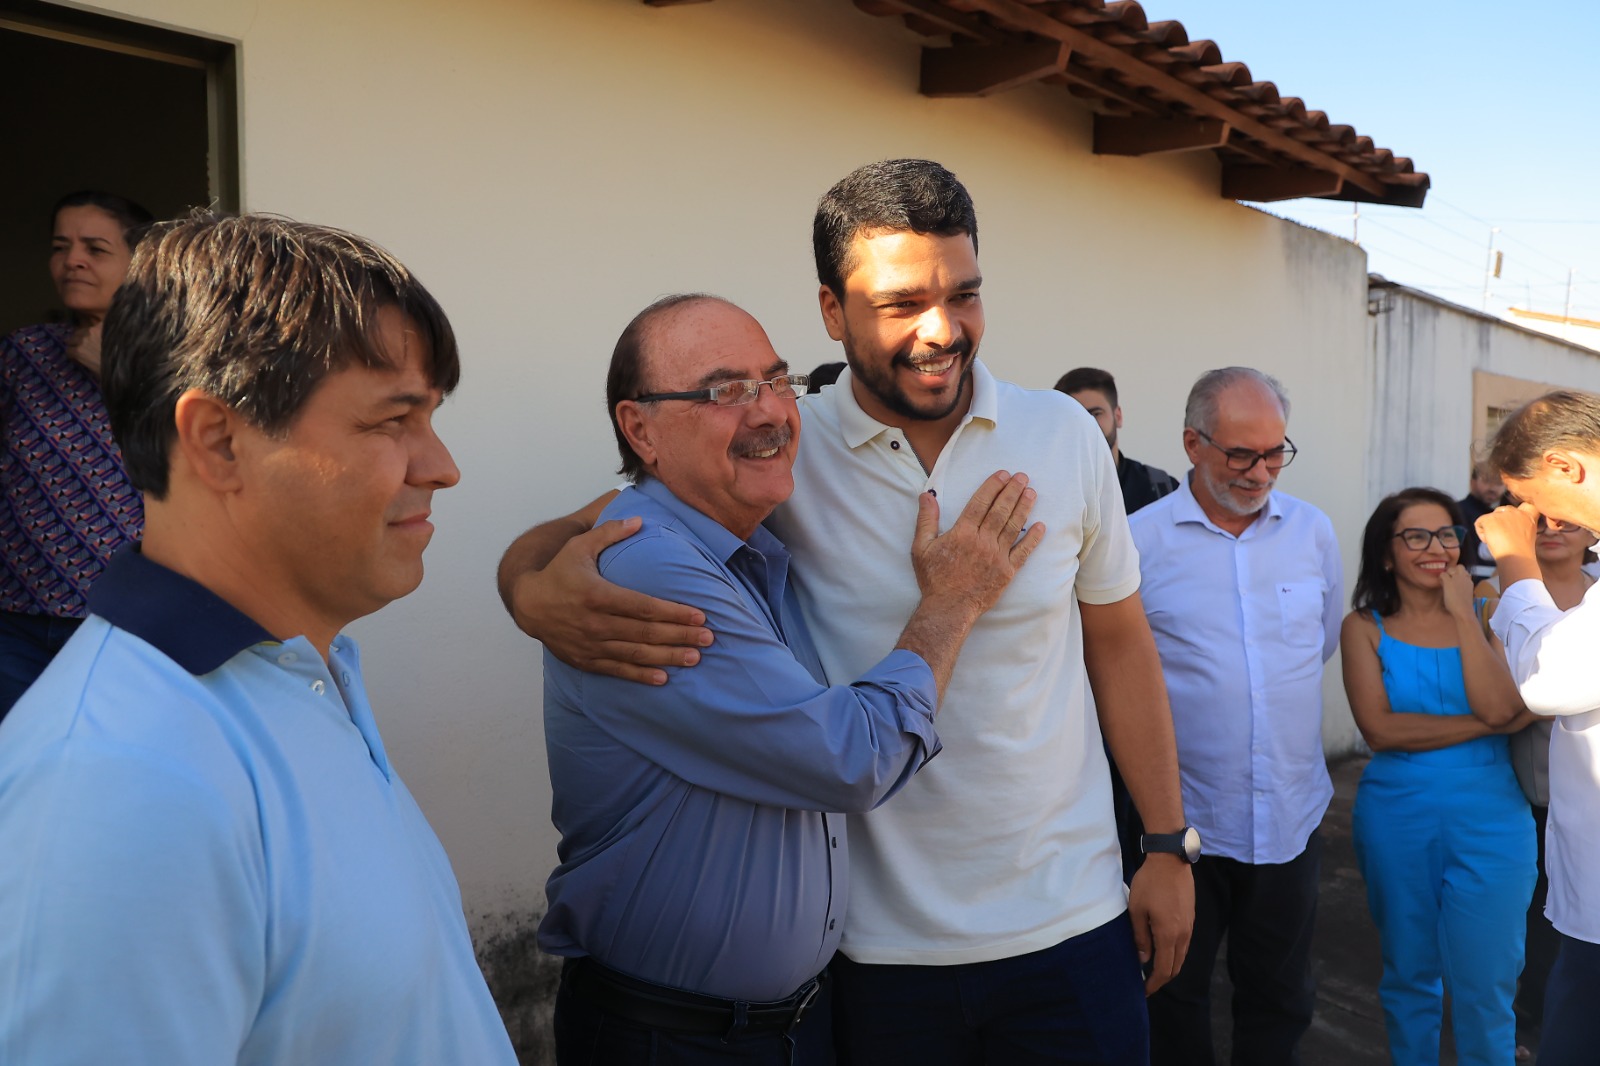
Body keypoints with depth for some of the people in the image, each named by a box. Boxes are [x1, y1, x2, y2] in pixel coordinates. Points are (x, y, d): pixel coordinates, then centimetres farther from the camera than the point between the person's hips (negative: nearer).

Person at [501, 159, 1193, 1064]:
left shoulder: (1065, 436, -3)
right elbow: (575, 531, -7)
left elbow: (1120, 643, 6)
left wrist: (1169, 844, 7)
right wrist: (537, 589, -31)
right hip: (880, 945, -1)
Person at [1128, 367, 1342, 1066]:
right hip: (1181, 818, -3)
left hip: (1291, 816, 3)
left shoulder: (1313, 531, 3)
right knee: (1175, 996, 12)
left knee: (1279, 995, 16)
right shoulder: (1139, 539, -10)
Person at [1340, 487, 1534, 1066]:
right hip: (1397, 818, 0)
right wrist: (1487, 724, -14)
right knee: (1409, 975, 15)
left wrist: (1462, 613, -14)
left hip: (1490, 819, 0)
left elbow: (1499, 706, -16)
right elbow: (1379, 729, -14)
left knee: (1484, 985, 4)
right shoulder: (1364, 627, -3)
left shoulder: (1485, 615, 0)